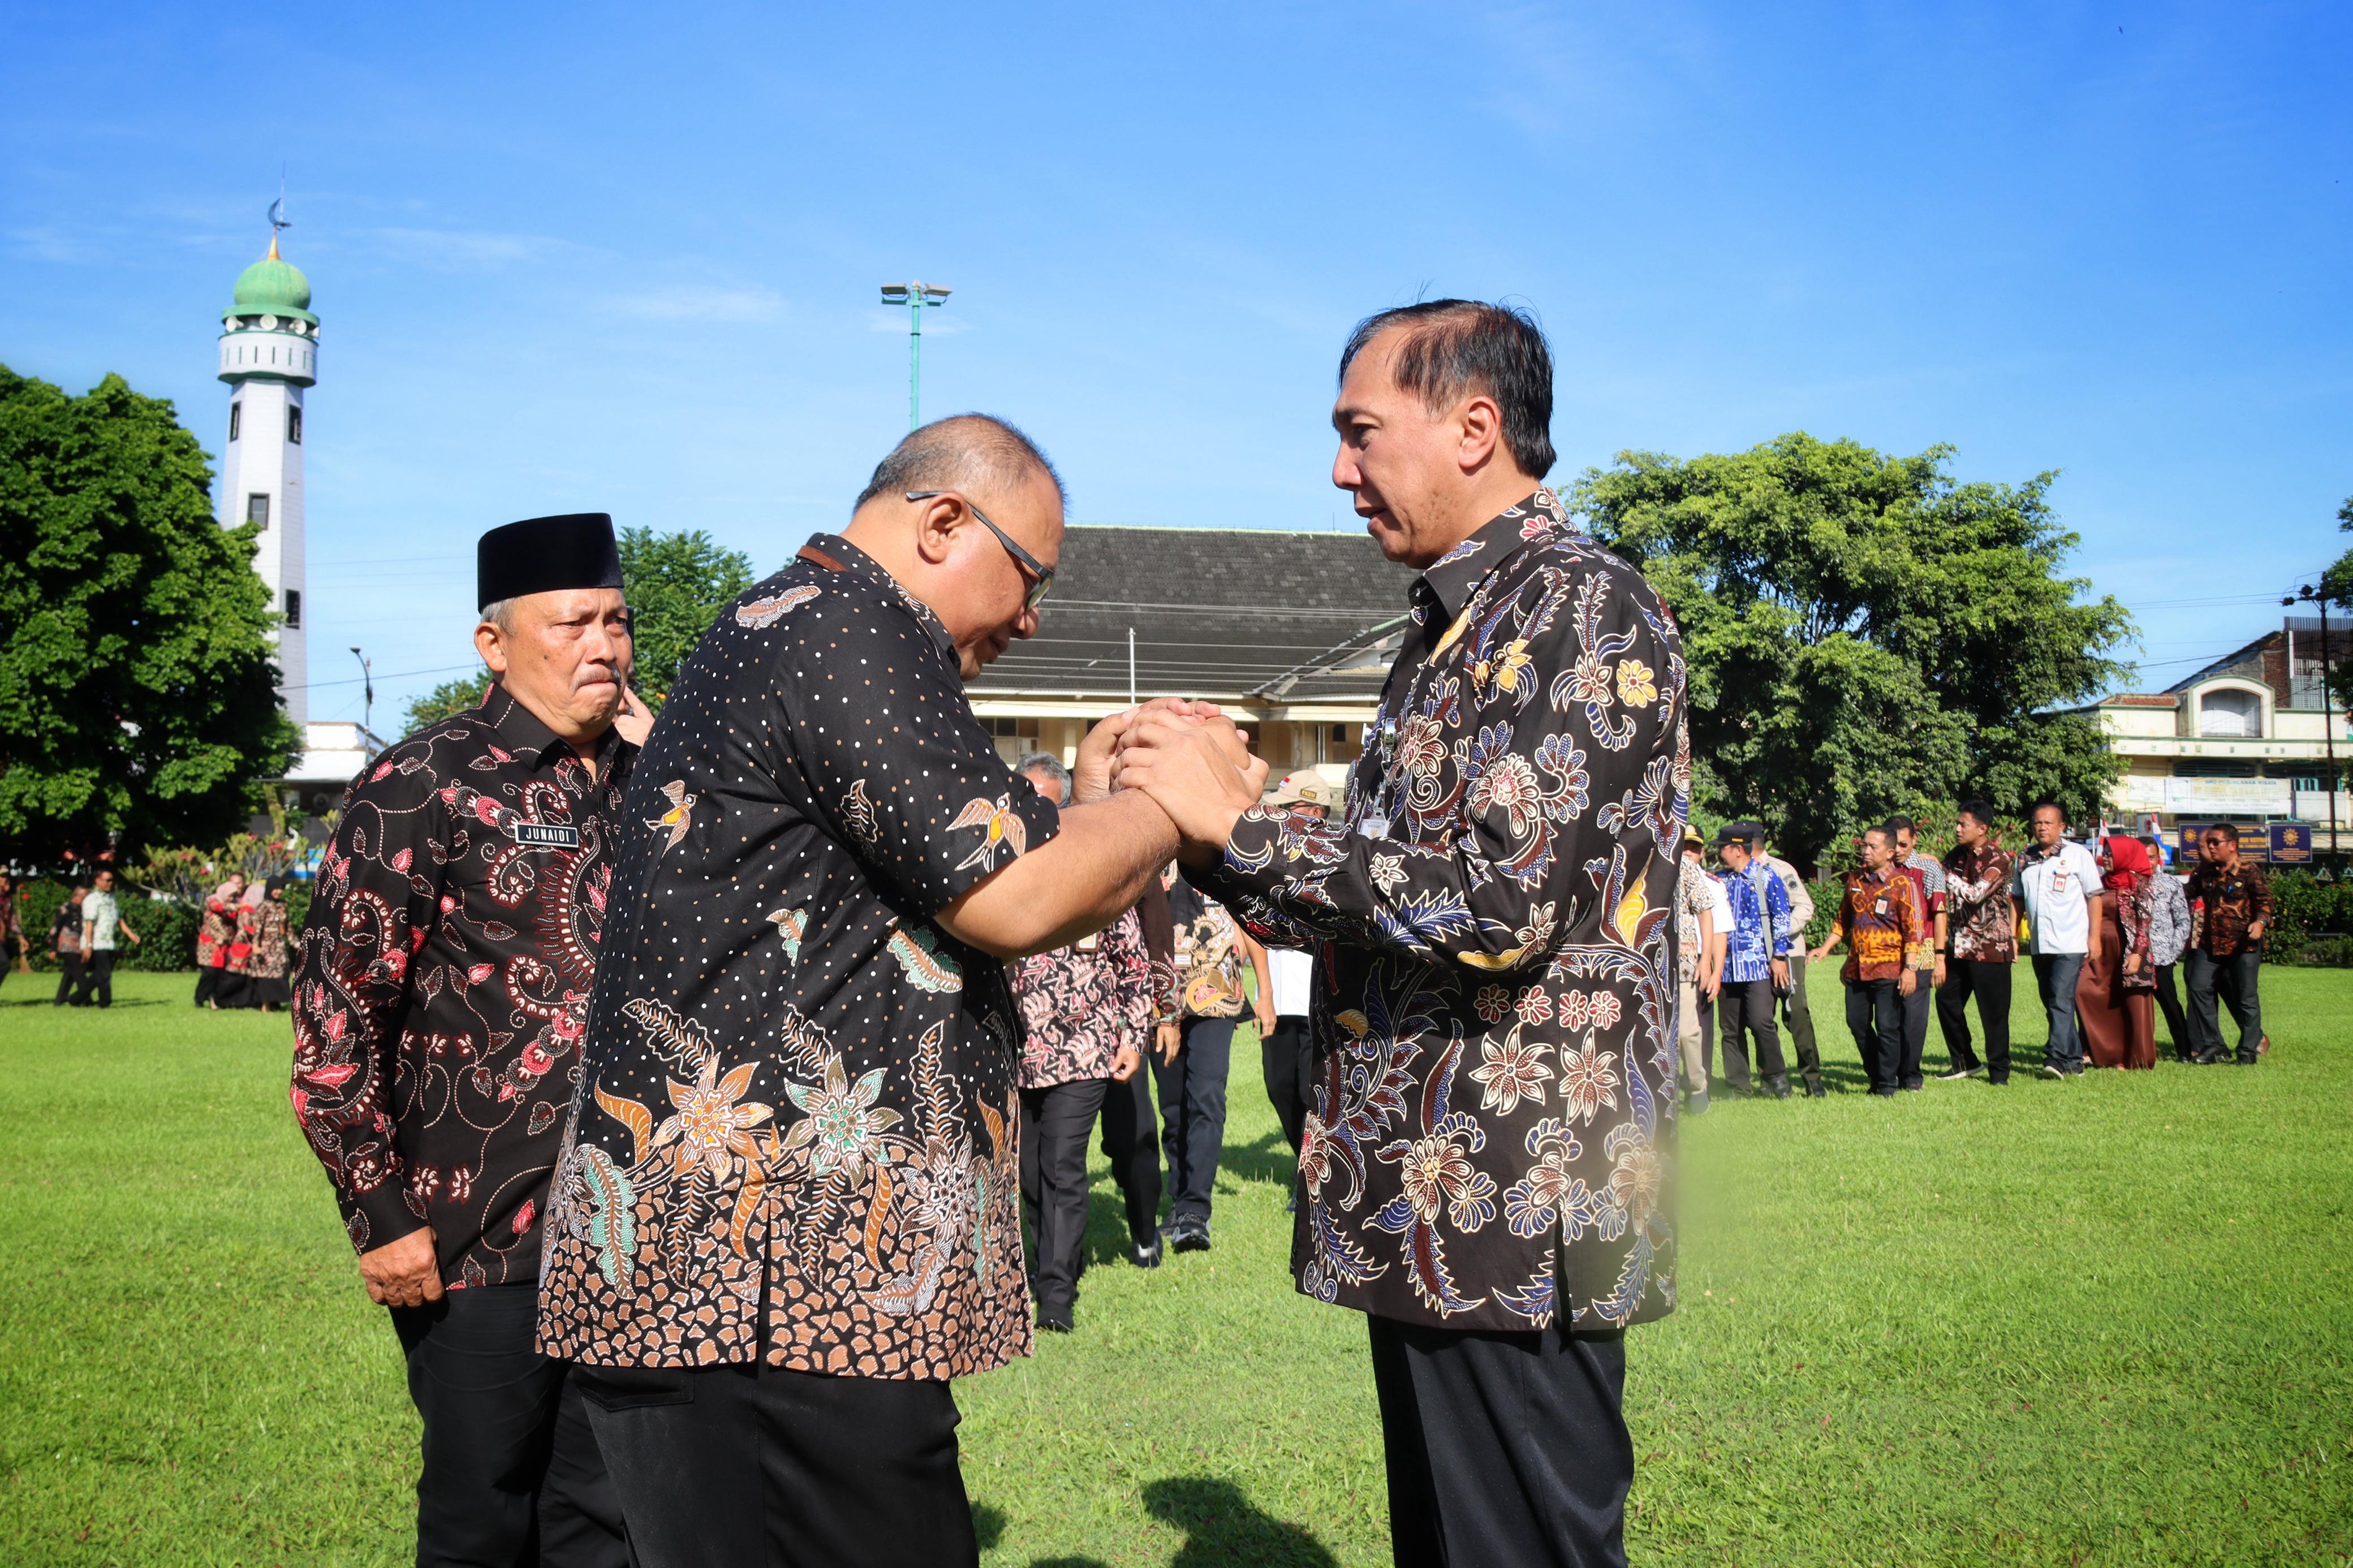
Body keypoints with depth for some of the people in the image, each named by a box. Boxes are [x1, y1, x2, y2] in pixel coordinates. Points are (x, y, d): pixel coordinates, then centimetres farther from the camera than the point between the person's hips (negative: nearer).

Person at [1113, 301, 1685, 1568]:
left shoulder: (1577, 609, -13)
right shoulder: (1454, 626, 18)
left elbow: (1500, 903, -23)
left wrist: (1236, 820, -15)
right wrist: (1206, 848, 6)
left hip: (1514, 1212, -10)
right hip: (1424, 1214, 10)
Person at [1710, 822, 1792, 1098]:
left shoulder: (1766, 878, 0)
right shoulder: (1719, 881, 13)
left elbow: (1781, 919, -1)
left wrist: (1779, 957, -5)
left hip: (1758, 964, -5)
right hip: (1727, 964, 5)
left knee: (1760, 1021, -14)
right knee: (1731, 1029, 5)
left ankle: (1776, 1077, 3)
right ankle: (1737, 1085, 11)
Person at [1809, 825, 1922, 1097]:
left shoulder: (1903, 884, -7)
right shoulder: (1855, 880, 10)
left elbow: (1914, 929, -9)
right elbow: (1843, 919, 22)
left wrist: (1910, 968, -15)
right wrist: (1826, 947, 11)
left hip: (1888, 969, -6)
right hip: (1857, 967, 6)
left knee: (1887, 1027, -4)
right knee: (1857, 1024, 9)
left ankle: (1888, 1084, 7)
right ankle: (1875, 1074, 25)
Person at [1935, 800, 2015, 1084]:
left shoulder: (1998, 859, -11)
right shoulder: (1957, 856, 8)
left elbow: (1975, 894, -23)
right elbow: (1945, 895, 21)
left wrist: (1941, 870, -18)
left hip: (1990, 946, -7)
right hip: (1958, 945, 7)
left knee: (1993, 1011, -1)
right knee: (1947, 1000, 8)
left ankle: (1999, 1071, 10)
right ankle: (1965, 1062, 24)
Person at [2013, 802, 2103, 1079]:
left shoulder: (2077, 855, -2)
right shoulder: (2025, 858, 11)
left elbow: (2094, 897, -1)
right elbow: (2018, 900, 17)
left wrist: (2094, 937, -7)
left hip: (2070, 943, -6)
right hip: (2038, 944, 6)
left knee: (2061, 1001, -15)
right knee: (2053, 1004, 9)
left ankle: (2058, 1057, -18)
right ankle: (2073, 1061, 17)